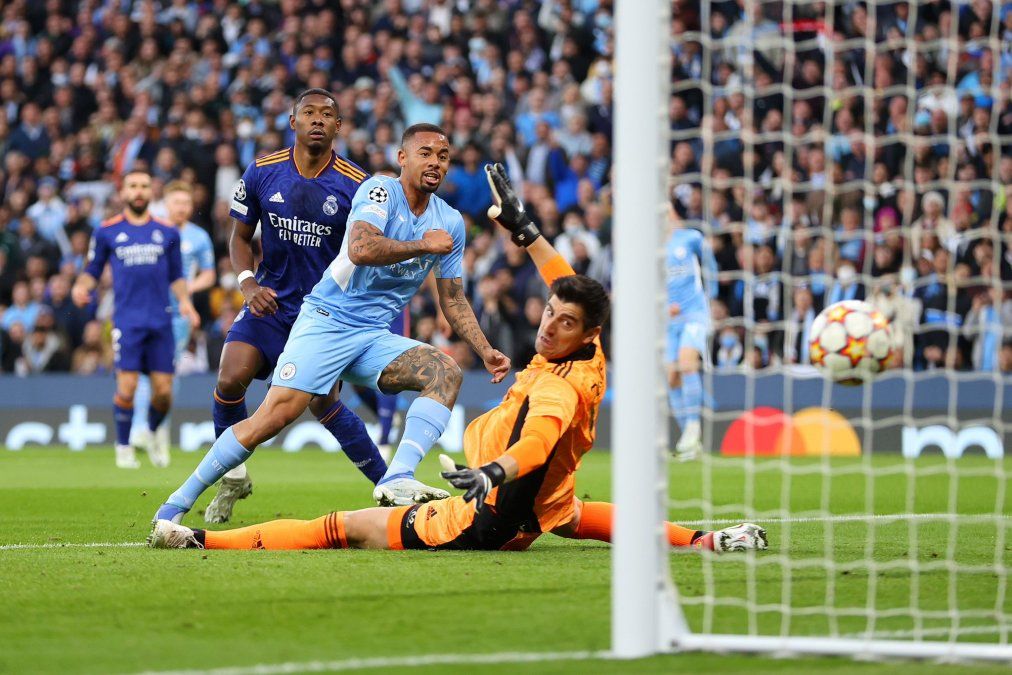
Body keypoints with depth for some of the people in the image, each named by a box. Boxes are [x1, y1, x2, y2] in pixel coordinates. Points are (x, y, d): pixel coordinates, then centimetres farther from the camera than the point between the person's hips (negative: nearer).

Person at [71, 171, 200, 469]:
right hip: (127, 319, -2)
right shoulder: (107, 231, 6)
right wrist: (80, 286, -9)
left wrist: (184, 301, 0)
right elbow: (93, 270, 12)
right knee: (126, 387, -12)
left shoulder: (167, 232, 11)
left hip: (161, 321, 2)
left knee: (163, 391, -1)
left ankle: (153, 433, 28)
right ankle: (123, 446, 6)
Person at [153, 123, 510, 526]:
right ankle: (178, 503, -7)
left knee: (446, 372, -20)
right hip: (327, 321, -6)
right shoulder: (380, 191, -10)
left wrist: (485, 350, 8)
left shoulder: (450, 222, 10)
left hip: (376, 338, 6)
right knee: (277, 414, -18)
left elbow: (452, 298, 19)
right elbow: (360, 249, -29)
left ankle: (398, 479, -34)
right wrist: (422, 245, -19)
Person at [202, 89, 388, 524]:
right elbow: (240, 237, 8)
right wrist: (248, 284, -9)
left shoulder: (356, 186, -9)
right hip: (271, 300, 2)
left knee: (323, 404, -9)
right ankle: (232, 477, 5)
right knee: (230, 379, -16)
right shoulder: (261, 173, -3)